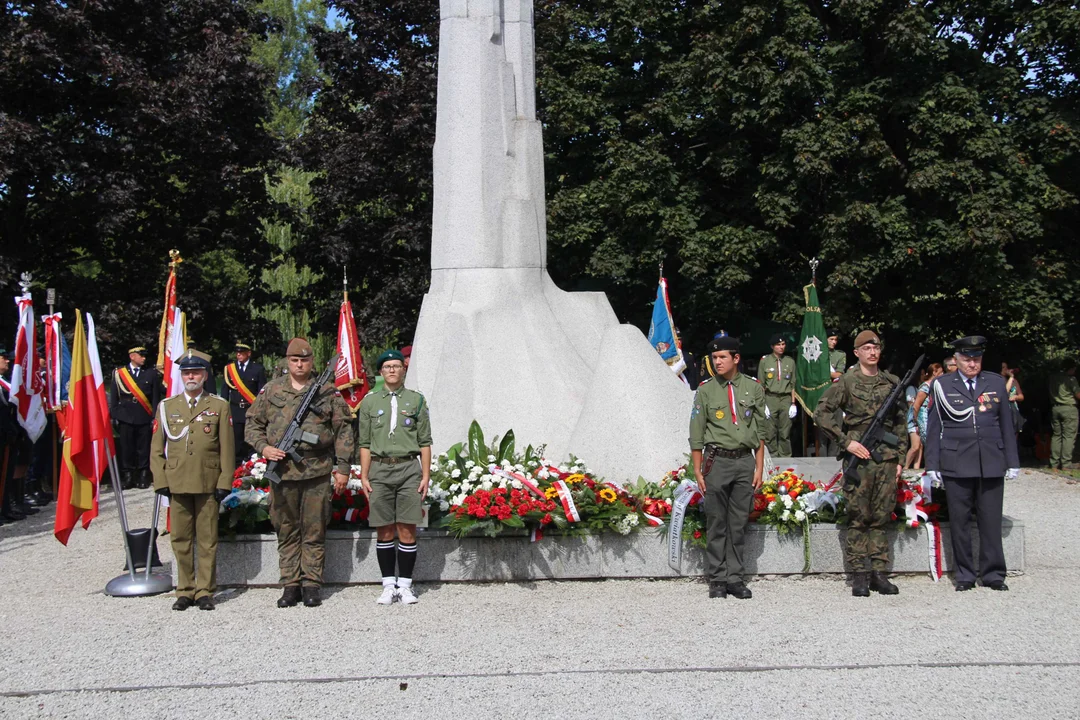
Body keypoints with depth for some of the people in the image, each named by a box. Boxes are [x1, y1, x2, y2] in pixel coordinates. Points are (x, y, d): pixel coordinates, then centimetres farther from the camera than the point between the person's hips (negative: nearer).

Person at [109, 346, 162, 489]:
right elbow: (114, 397, 9)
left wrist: (155, 417, 0)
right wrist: (114, 416, 4)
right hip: (125, 417, 0)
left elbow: (156, 397, 7)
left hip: (144, 418, 0)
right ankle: (127, 476, 8)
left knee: (144, 448, 1)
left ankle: (143, 476, 10)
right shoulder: (119, 373, 8)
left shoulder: (151, 373, 8)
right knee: (126, 448, 0)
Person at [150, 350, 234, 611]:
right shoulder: (166, 407, 10)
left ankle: (205, 591, 12)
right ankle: (185, 591, 16)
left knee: (207, 541, 3)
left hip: (208, 485, -2)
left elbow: (227, 449, 3)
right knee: (180, 540, 6)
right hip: (177, 484, 2)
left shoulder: (219, 406, 5)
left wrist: (224, 482, -3)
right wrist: (161, 481, 1)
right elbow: (157, 449, 10)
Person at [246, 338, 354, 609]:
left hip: (317, 471, -1)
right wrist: (263, 447, -5)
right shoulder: (271, 390, 9)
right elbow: (253, 422, 13)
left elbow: (344, 430, 4)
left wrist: (343, 466, -1)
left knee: (314, 530, 4)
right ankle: (290, 584, 16)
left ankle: (312, 584, 13)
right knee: (286, 530, 7)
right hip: (281, 469, 2)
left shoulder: (328, 391, 5)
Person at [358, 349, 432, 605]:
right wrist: (364, 476, 2)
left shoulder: (416, 400, 7)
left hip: (409, 469, -1)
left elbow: (425, 442, 6)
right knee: (384, 531, 4)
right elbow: (364, 443, 9)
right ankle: (389, 585, 14)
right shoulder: (370, 401, 9)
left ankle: (405, 585, 10)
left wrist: (426, 475, 0)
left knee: (407, 531, 0)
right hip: (380, 470, 1)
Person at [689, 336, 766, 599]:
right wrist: (698, 471, -2)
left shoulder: (753, 389, 6)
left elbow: (760, 431, 9)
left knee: (739, 525, 6)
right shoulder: (706, 390, 1)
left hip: (745, 462, 2)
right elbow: (696, 435, 2)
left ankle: (735, 578, 15)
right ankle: (717, 580, 11)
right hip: (717, 462, -1)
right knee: (716, 525, 2)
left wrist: (759, 467, 4)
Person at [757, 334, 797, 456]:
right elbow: (761, 385, 2)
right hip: (770, 399, -2)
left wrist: (793, 404, 5)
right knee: (770, 433, -2)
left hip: (786, 399, 2)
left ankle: (785, 458, 10)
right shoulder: (764, 361, 3)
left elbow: (793, 385, 11)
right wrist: (763, 404, -5)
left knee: (785, 433, 3)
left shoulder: (790, 362, 10)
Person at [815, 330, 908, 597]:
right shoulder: (847, 382, -1)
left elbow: (900, 423, 16)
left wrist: (900, 458, 10)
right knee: (858, 518, 0)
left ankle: (879, 573, 13)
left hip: (886, 458, 3)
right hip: (859, 457, -3)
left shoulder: (892, 382, 11)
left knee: (881, 517, 7)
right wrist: (846, 441, -10)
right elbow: (821, 413, -4)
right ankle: (858, 575, 6)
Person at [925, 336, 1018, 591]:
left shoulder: (996, 383, 9)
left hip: (992, 464, 1)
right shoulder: (943, 385, 4)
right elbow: (934, 427, 5)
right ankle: (964, 574, 14)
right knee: (960, 521, 4)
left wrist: (1012, 462, 9)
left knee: (991, 520, 4)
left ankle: (993, 573, 16)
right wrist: (932, 465, 1)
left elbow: (1006, 425, 11)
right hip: (956, 464, -1)